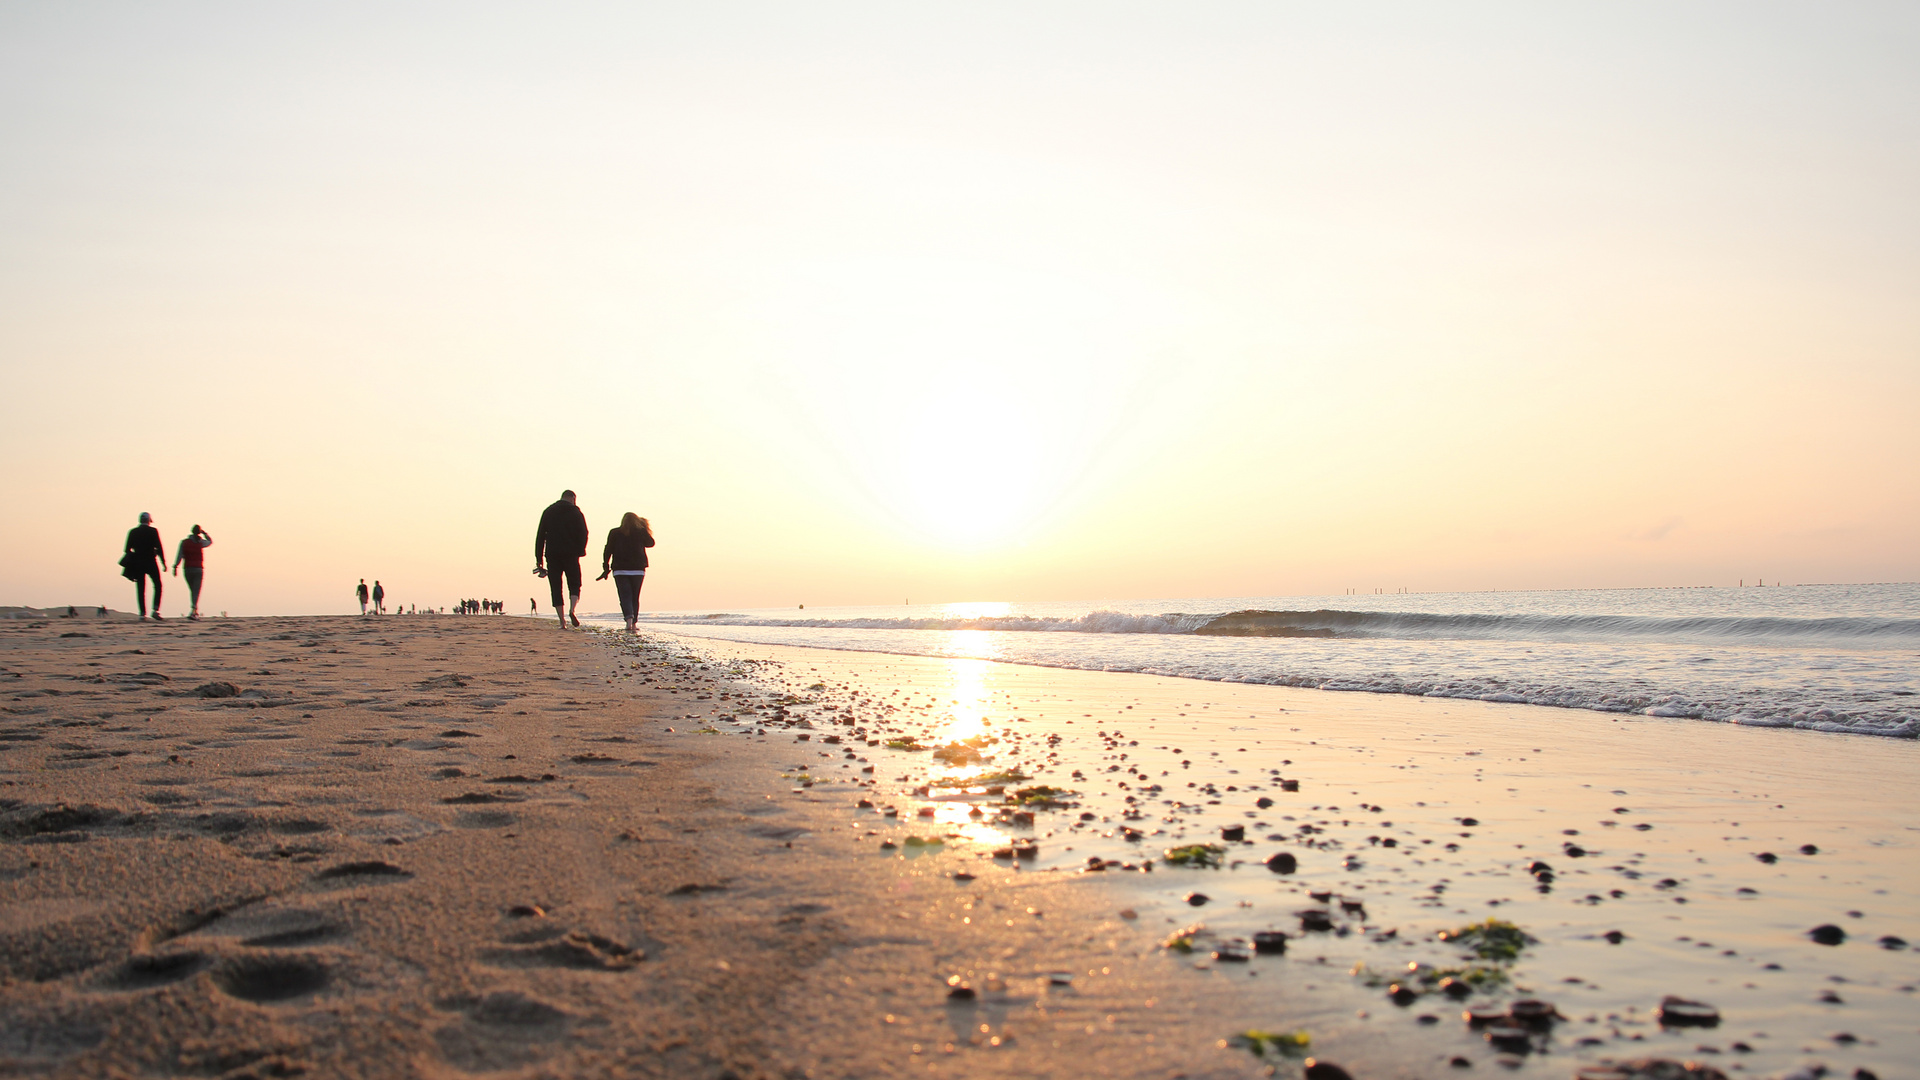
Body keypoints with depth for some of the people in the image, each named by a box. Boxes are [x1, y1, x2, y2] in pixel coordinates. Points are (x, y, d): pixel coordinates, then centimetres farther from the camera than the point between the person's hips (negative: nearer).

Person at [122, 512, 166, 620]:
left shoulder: (132, 532, 5)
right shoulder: (153, 531, -4)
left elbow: (127, 549, 3)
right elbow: (159, 548, -8)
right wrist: (164, 562, -4)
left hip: (137, 563, 2)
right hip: (151, 562, -2)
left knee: (140, 589, 5)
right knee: (157, 585, 9)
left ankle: (142, 613, -1)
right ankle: (156, 609, -5)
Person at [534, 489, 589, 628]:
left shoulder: (548, 512, 13)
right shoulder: (575, 512, 5)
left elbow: (540, 536, 9)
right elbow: (584, 534, -6)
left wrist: (539, 558, 9)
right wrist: (580, 551, 0)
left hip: (552, 555, 2)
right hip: (570, 554, -2)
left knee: (556, 588, 4)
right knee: (574, 584, 9)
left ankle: (562, 621, -4)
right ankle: (573, 609, -19)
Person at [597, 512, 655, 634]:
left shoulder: (614, 533, 2)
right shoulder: (641, 533, 0)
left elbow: (607, 551, 1)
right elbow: (650, 543, 17)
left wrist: (606, 567, 7)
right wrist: (645, 529, 23)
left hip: (620, 570, -1)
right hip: (638, 570, 1)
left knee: (625, 596, -3)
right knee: (635, 597, 11)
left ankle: (629, 619, -27)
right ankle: (634, 623, 7)